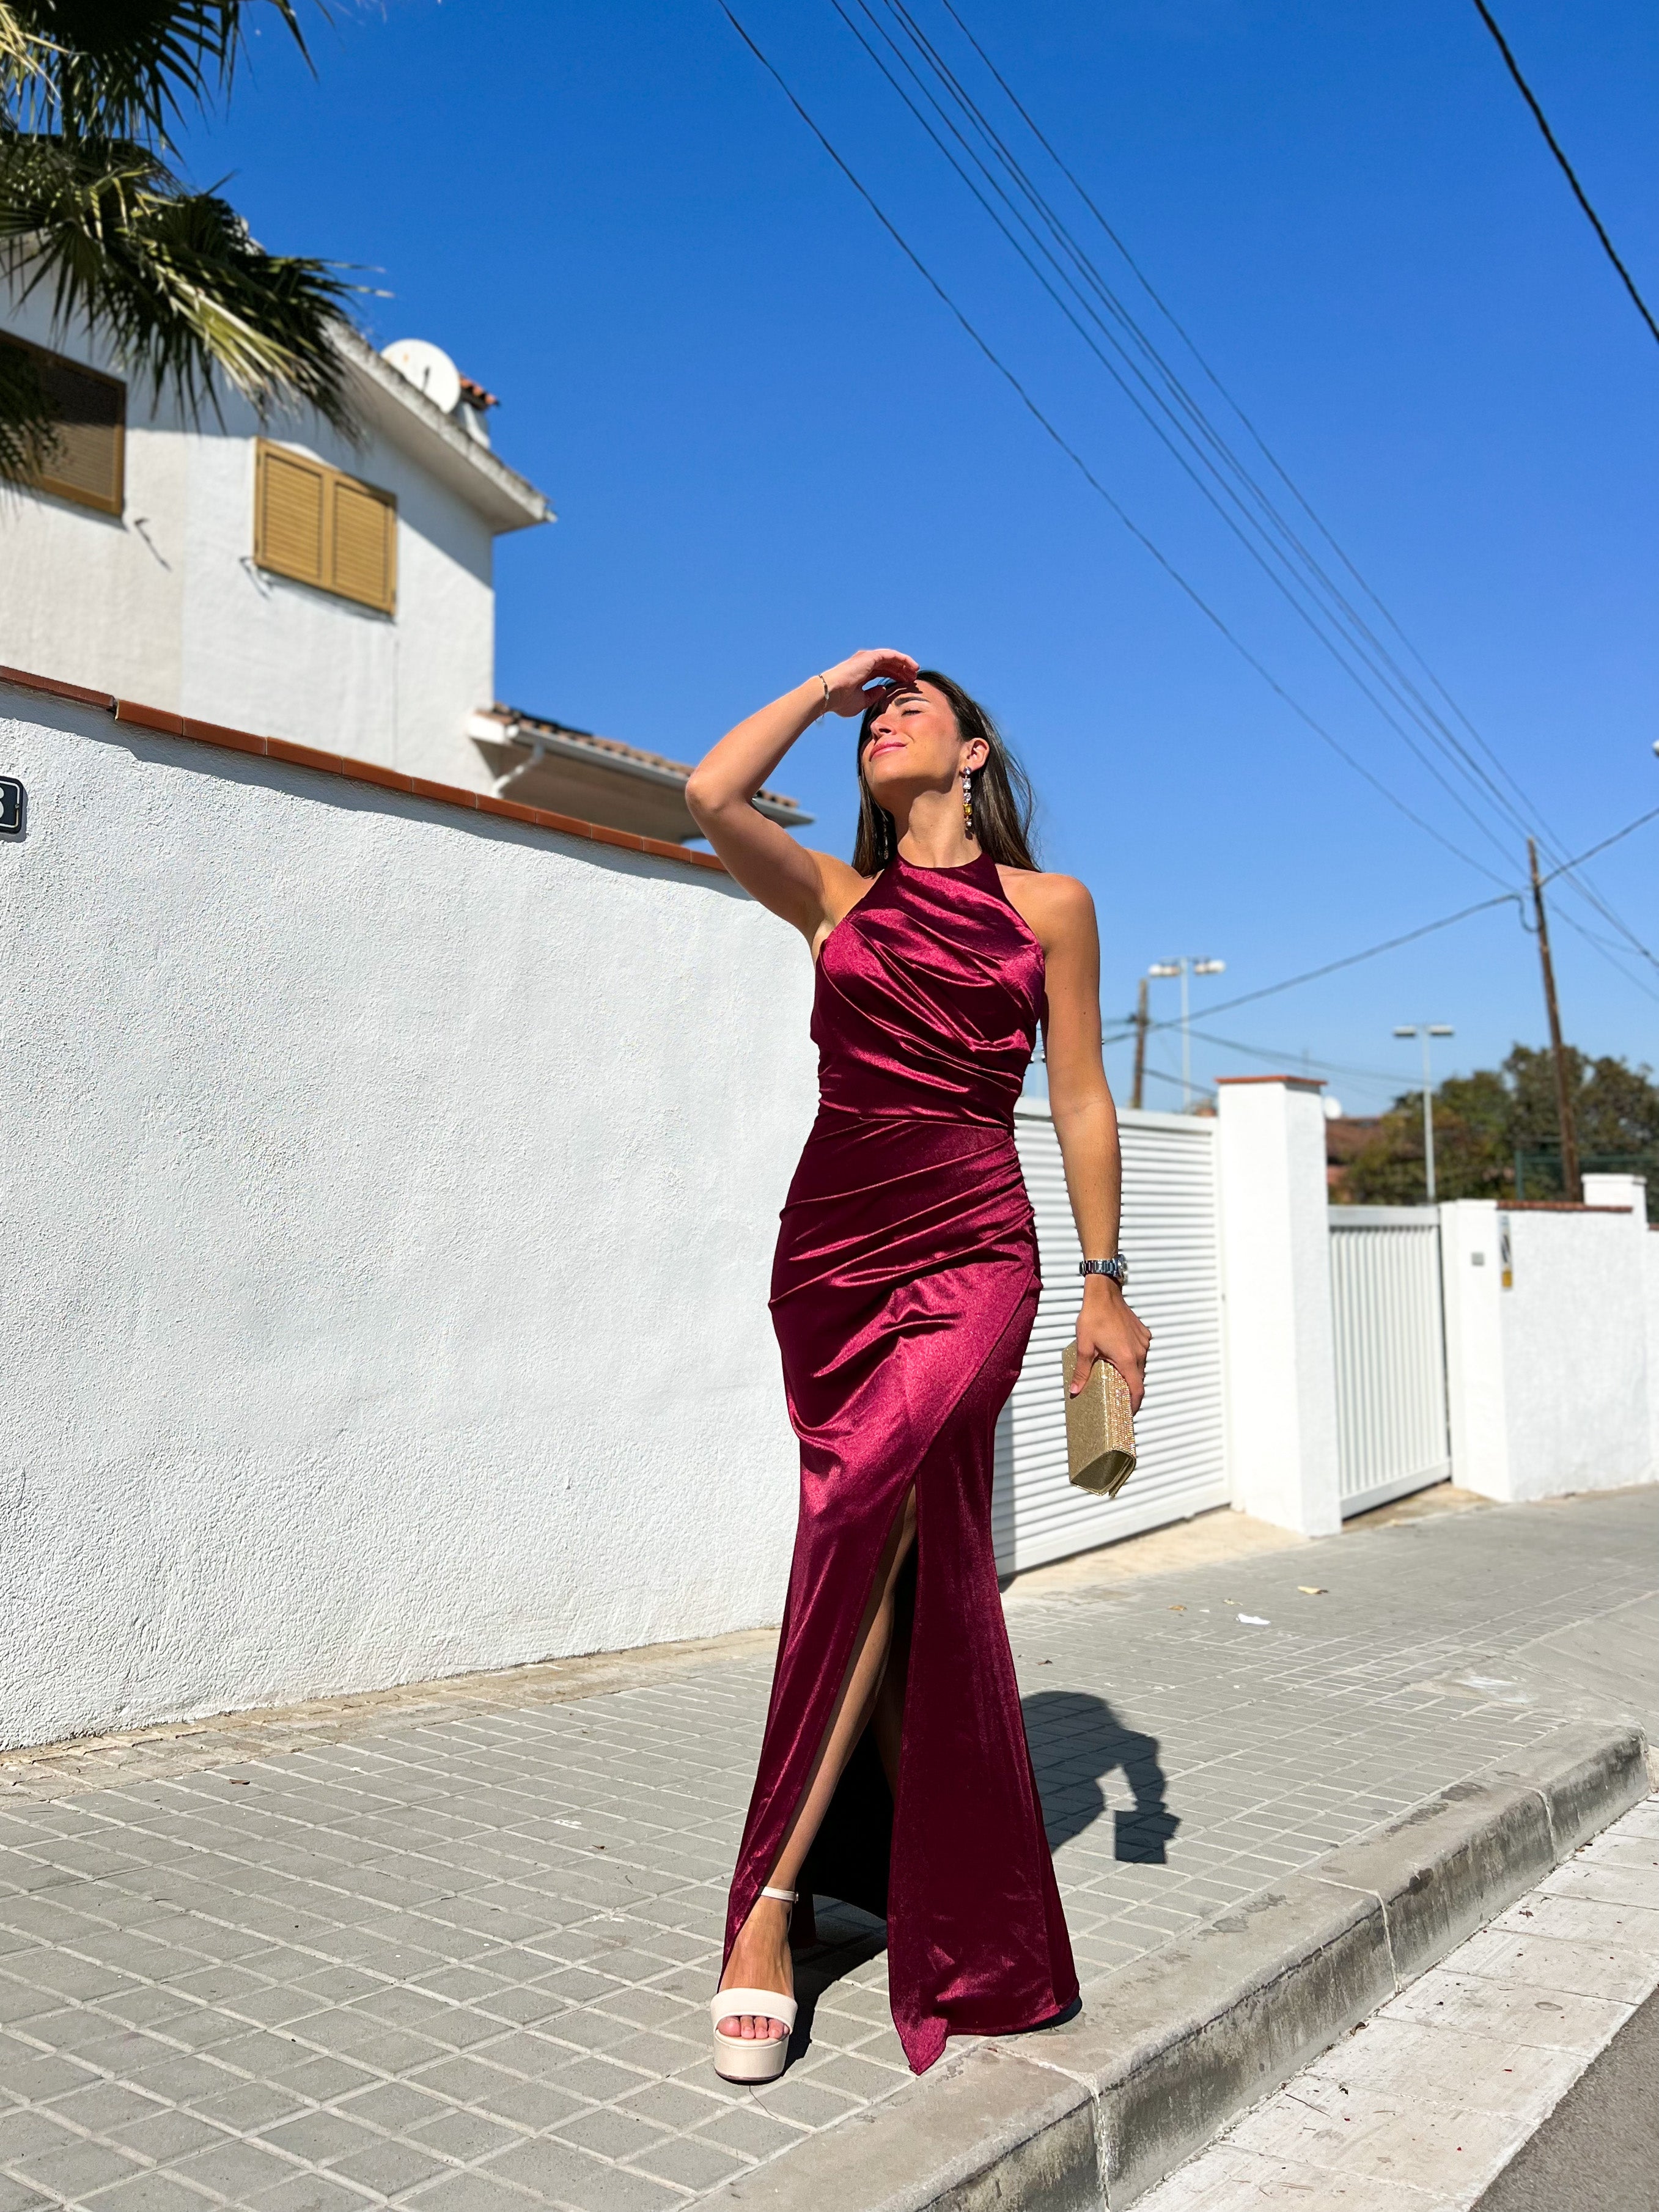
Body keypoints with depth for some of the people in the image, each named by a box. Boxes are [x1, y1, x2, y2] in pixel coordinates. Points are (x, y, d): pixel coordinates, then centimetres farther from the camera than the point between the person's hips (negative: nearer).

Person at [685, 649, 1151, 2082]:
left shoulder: (1048, 905, 10)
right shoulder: (836, 897, 14)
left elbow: (1080, 1100, 7)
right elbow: (712, 797, -3)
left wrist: (1107, 1287, 2)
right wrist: (824, 683, 10)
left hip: (972, 1253, -2)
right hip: (832, 1249, 3)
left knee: (868, 1521, -19)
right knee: (913, 1562, 4)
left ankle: (770, 1903, -11)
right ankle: (939, 1903, 20)